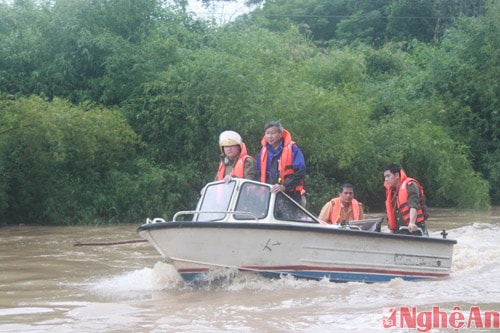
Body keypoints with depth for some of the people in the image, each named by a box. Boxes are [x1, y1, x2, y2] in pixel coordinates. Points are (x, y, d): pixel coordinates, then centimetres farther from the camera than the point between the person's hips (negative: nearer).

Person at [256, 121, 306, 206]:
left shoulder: (292, 149, -2)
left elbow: (300, 173, -9)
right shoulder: (263, 151, 15)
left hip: (290, 195, -5)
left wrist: (284, 186, -20)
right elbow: (259, 174, 21)